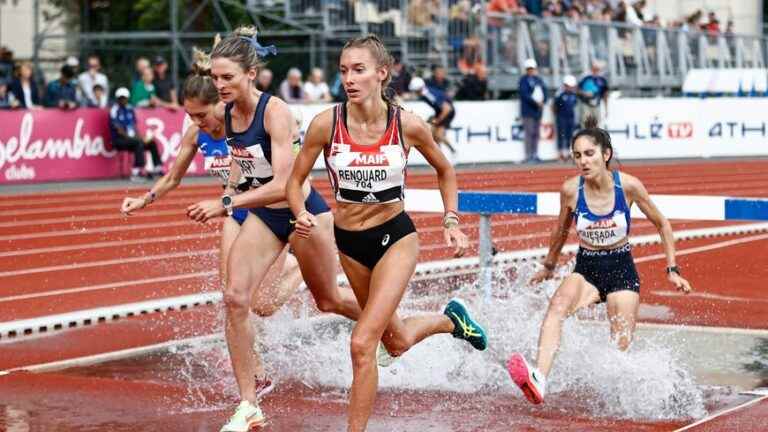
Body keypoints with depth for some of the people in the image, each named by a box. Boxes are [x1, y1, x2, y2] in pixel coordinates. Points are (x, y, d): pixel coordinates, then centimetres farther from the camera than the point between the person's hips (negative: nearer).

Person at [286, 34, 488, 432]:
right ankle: (450, 319, 53)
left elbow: (444, 170, 6)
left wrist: (451, 221, -1)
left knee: (362, 343, -18)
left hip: (395, 237, -3)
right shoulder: (326, 124, -15)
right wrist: (302, 215, -24)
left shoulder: (408, 125, -14)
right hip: (349, 243, 3)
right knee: (397, 343, 21)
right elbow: (295, 182, -5)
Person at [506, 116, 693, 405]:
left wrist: (672, 270, 2)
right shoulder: (570, 190, -11)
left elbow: (662, 224, 2)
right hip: (586, 269, 0)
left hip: (621, 269, 0)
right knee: (558, 305, -32)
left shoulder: (628, 186, -14)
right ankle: (539, 380, -51)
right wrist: (549, 267, 22)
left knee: (621, 348, -3)